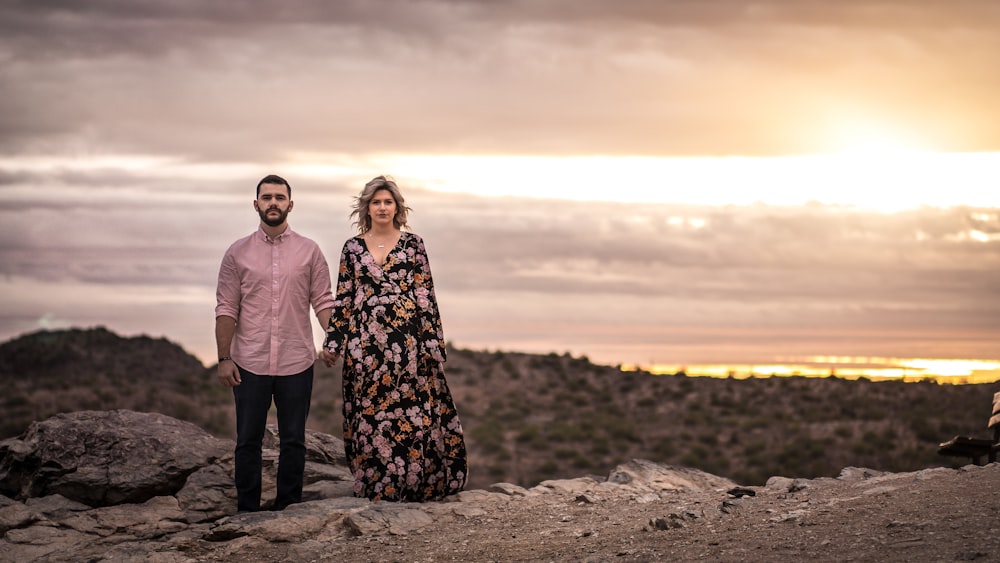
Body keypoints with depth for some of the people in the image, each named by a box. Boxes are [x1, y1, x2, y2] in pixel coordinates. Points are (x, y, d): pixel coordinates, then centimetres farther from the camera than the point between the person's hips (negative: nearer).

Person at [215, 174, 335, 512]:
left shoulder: (309, 251, 4)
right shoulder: (238, 253, 4)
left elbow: (323, 301, 2)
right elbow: (226, 309, 3)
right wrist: (224, 358, -4)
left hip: (296, 362, 0)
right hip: (250, 363, 0)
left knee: (293, 441, 6)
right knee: (248, 441, 5)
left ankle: (288, 509, 16)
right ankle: (247, 511, 14)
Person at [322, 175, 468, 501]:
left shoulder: (413, 244, 4)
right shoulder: (353, 248, 8)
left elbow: (425, 294, 3)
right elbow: (343, 298, 10)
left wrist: (432, 340, -3)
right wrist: (333, 341, 5)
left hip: (406, 338, -1)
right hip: (366, 339, 1)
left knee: (412, 410, -3)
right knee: (370, 413, 3)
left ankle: (413, 483, 7)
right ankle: (375, 485, 13)